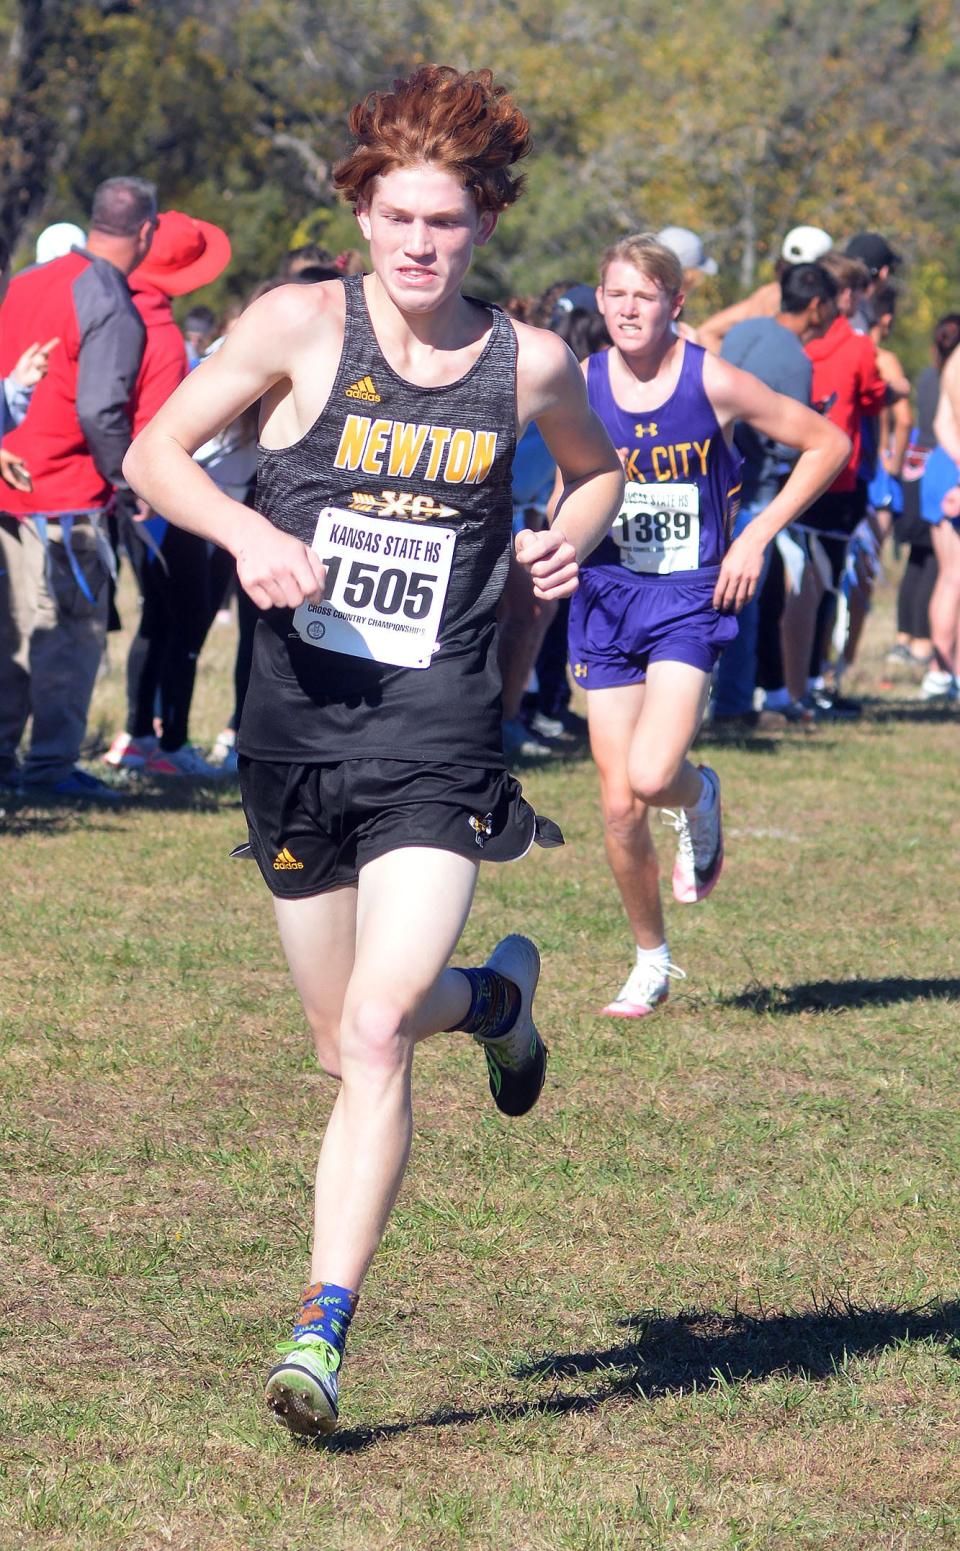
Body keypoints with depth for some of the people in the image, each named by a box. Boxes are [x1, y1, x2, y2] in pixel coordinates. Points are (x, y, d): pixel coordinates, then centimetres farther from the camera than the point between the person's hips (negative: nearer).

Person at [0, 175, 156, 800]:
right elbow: (99, 411, -22)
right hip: (64, 490, -8)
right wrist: (128, 477, -8)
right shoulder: (115, 311, -16)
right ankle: (53, 764, -1)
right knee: (75, 626, 0)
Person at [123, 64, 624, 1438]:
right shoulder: (304, 326, -4)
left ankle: (324, 1329, -11)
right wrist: (248, 533, -17)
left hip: (437, 739, -2)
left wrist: (572, 539, 0)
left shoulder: (529, 366, 1)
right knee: (346, 1047, 14)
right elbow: (155, 453, 1)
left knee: (375, 1036, -17)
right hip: (298, 725, 2)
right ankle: (492, 999, 49)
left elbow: (599, 466, 22)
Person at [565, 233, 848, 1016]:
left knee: (652, 776, -23)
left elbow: (827, 444, -2)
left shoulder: (712, 384, -10)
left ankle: (700, 797, 15)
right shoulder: (581, 385, -1)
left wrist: (757, 536, -7)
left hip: (690, 598, -3)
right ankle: (652, 960, 21)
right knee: (619, 805, 1)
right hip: (606, 597, 3)